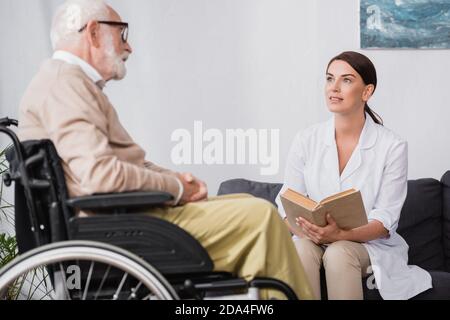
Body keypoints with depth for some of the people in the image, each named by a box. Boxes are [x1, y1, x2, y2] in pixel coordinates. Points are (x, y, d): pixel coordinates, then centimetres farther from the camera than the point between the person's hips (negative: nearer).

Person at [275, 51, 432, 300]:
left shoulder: (392, 147, -7)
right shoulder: (306, 140, 1)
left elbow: (385, 220, -10)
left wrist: (340, 235, -28)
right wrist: (305, 230, -23)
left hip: (370, 245, -2)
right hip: (313, 240, 2)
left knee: (339, 254, -34)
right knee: (301, 249, -32)